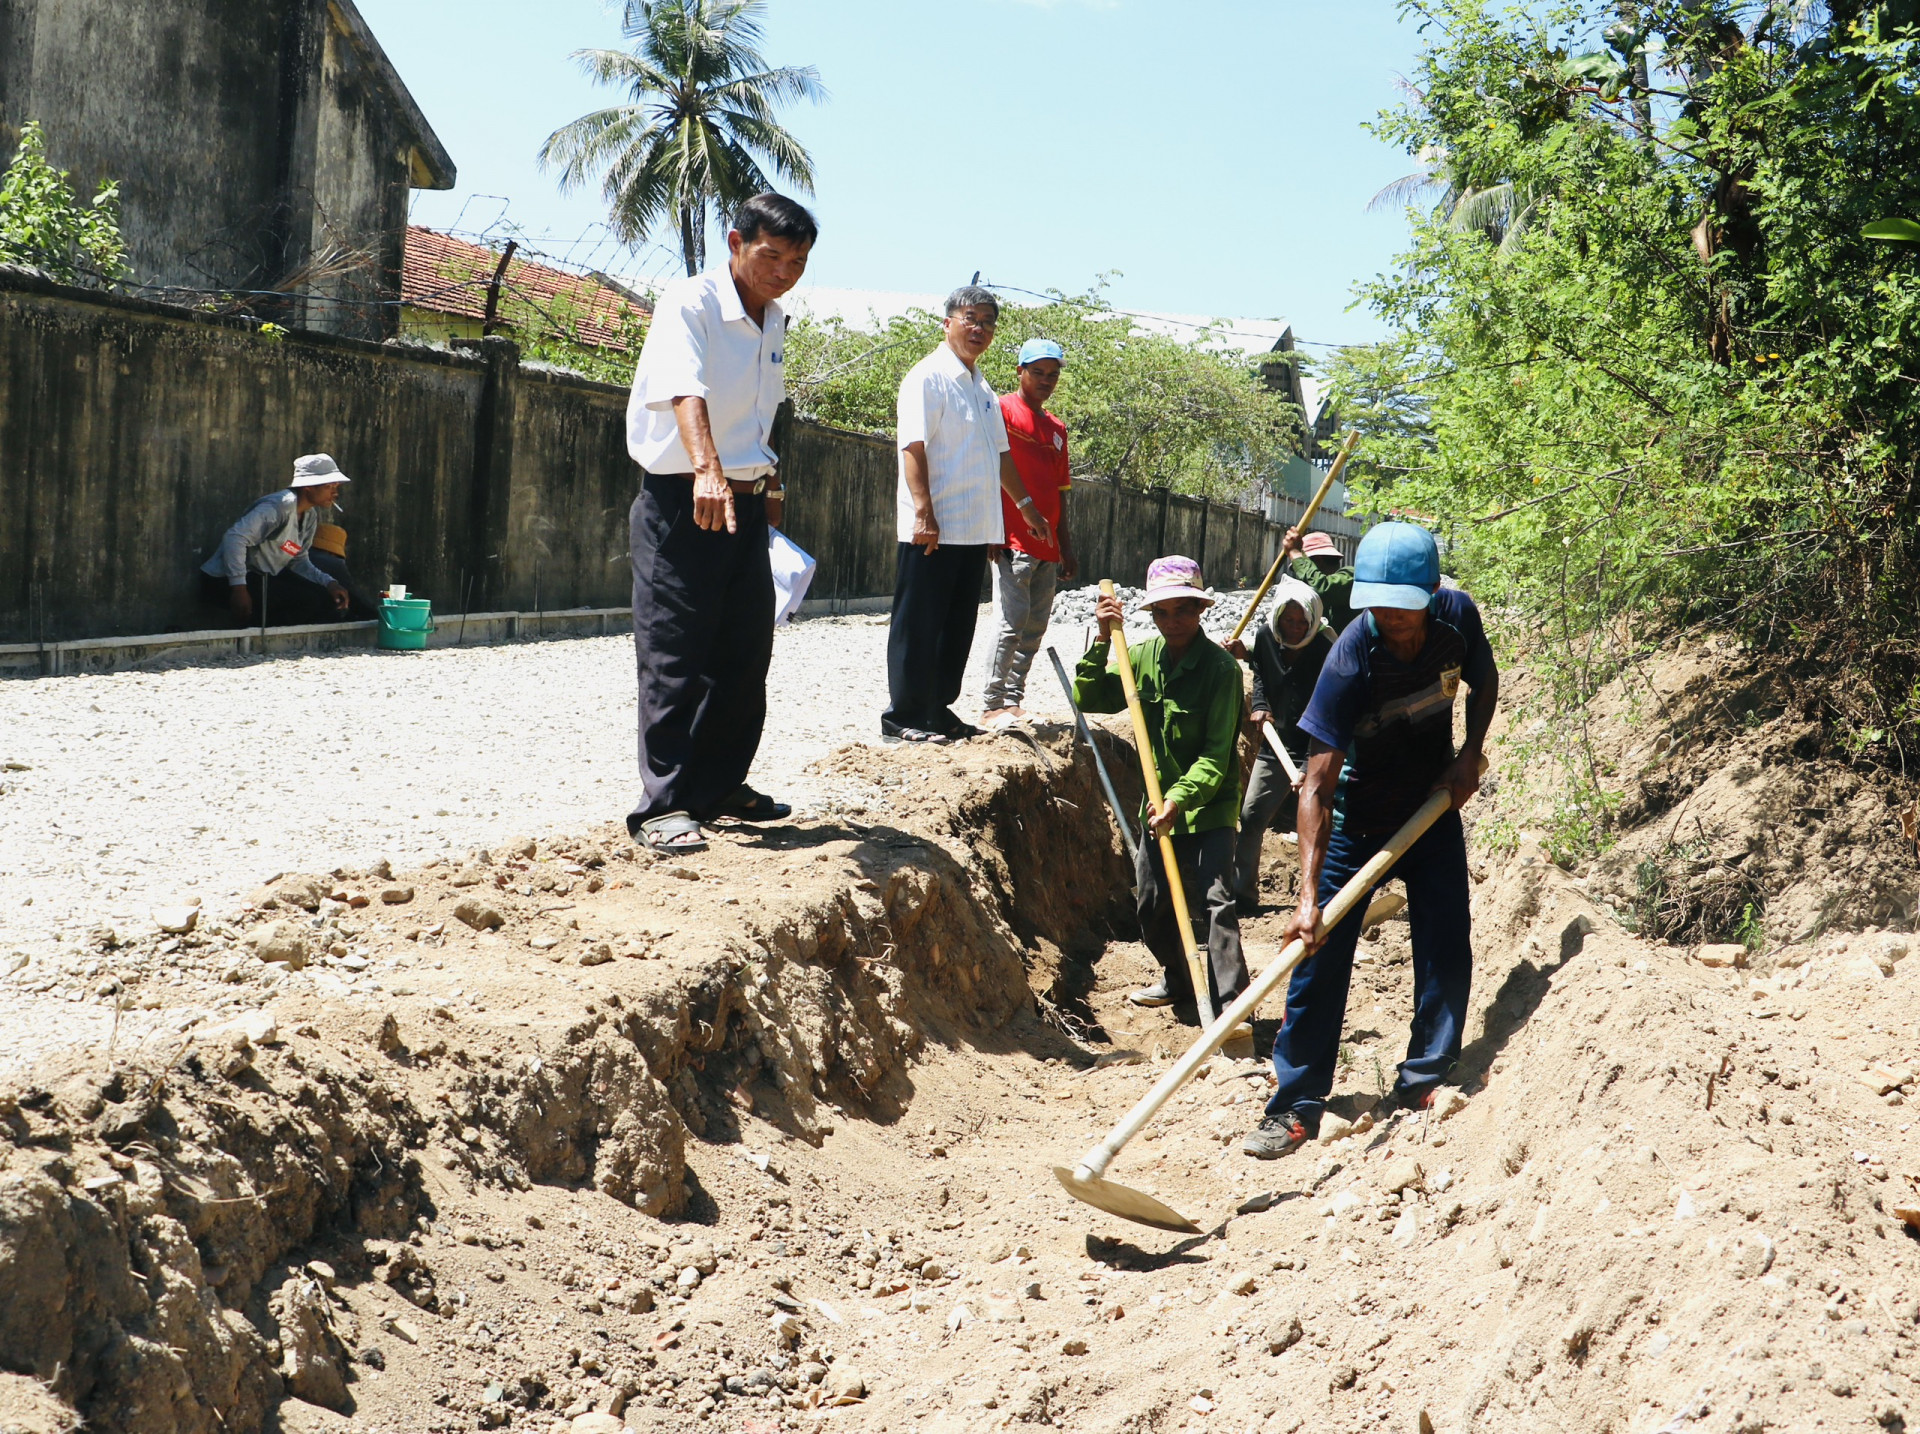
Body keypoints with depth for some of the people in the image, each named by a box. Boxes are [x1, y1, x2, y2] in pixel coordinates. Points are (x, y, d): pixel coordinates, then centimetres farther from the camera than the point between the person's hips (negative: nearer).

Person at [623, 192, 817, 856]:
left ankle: (721, 786, 23)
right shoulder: (687, 303, -13)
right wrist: (706, 471, -46)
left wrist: (769, 488, 24)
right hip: (679, 502, -8)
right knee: (674, 656, -8)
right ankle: (662, 805, -6)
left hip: (745, 502, 8)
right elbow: (685, 391, -31)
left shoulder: (774, 325, 12)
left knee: (746, 652, 11)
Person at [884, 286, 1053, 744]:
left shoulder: (983, 387, 19)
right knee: (919, 625, -3)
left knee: (958, 626, 12)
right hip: (933, 531, -8)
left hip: (975, 530, 9)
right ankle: (905, 716, 2)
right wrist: (924, 512, -24)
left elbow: (999, 453, 28)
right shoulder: (929, 376, -8)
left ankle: (937, 708, 20)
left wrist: (1025, 505, 27)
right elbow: (913, 447, -17)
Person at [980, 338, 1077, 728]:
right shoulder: (1002, 410, -2)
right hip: (1012, 542, -8)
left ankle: (1013, 700, 12)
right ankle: (993, 705, -9)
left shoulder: (1057, 429, 20)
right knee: (1013, 622, -13)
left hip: (1047, 547, 8)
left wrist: (1067, 549, 20)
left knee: (1036, 627, 7)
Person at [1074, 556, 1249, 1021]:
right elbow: (1089, 699, 4)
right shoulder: (1142, 657, 3)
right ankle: (1179, 981, 37)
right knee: (1152, 904, 16)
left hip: (1208, 807, -7)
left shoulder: (1220, 667, -15)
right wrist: (1103, 642, -6)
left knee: (1217, 900, -17)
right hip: (1159, 804, 7)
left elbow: (1216, 754, -20)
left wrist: (1181, 798, -30)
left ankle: (1229, 1002, -16)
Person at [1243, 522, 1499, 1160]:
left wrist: (1469, 757, -8)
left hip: (1434, 804, 4)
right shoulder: (1350, 661, -30)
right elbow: (1317, 786, -31)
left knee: (1447, 951, -2)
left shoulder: (1457, 616, -17)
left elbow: (1484, 681, 8)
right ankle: (1296, 1106, 0)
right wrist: (1308, 896, -38)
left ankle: (1420, 1089, 10)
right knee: (1320, 953, -7)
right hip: (1357, 818, -4)